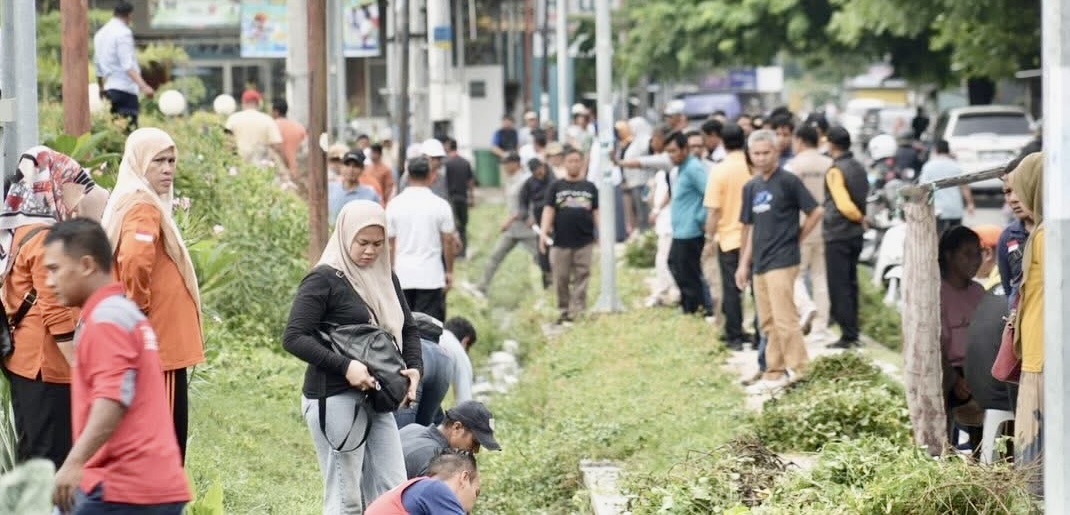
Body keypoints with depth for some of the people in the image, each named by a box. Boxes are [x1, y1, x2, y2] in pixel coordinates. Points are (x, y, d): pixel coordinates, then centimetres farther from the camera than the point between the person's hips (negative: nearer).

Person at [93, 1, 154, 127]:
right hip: (125, 89, -8)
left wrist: (102, 89, 34)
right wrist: (143, 86, -29)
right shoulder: (123, 33, -9)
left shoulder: (100, 34, 15)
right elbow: (128, 65, -20)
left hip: (108, 89, 8)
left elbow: (98, 66, 22)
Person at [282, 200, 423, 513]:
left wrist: (414, 367, 1)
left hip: (376, 400, 7)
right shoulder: (324, 280, -10)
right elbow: (294, 338, -16)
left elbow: (408, 328, 22)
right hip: (334, 400, -7)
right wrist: (344, 366, -26)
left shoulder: (384, 278, 12)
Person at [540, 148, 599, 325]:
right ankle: (563, 311, 13)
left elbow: (597, 212, 11)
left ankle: (577, 312, -3)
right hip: (561, 242, 0)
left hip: (584, 242, 0)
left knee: (581, 278, -3)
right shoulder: (556, 187, 8)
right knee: (561, 279, 2)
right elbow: (549, 210, 1)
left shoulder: (590, 187, 11)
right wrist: (544, 232, -12)